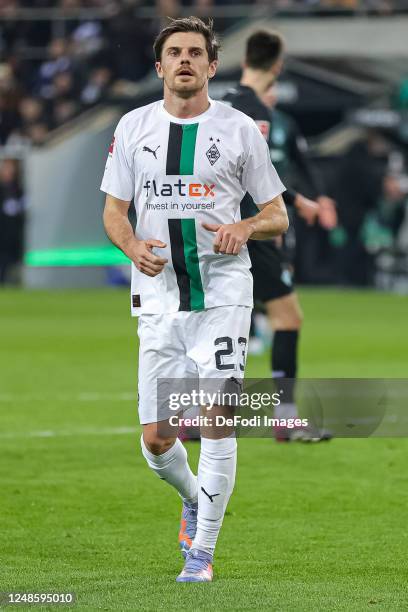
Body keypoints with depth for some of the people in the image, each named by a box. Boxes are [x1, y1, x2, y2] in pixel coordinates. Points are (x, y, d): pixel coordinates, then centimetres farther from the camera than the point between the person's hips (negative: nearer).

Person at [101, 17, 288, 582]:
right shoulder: (134, 127, 8)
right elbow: (114, 211, 10)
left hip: (222, 291, -2)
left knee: (218, 417, -15)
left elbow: (277, 216, 7)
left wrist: (244, 228, -16)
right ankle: (192, 498, 35)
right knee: (156, 439, 1)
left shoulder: (239, 129, 3)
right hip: (159, 296, 2)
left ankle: (201, 552, -5)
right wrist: (133, 246, -12)